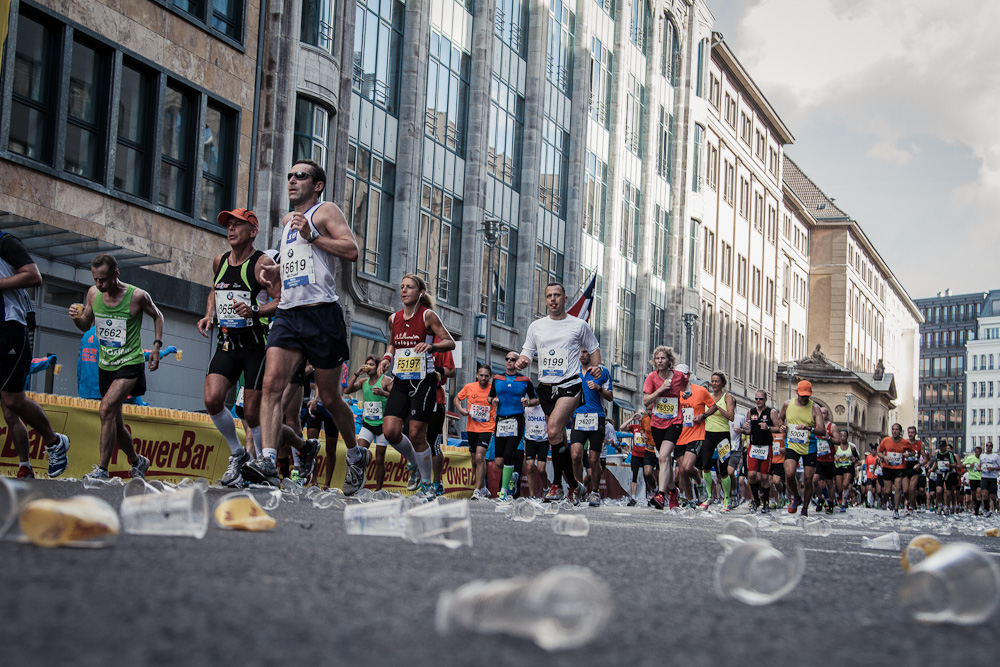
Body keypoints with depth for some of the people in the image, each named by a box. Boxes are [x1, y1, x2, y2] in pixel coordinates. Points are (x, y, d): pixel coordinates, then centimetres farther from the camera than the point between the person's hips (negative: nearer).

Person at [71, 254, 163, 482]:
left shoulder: (137, 296, -15)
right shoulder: (93, 293, -2)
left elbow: (157, 316, 5)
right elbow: (86, 326, 12)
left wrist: (157, 346, -3)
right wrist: (76, 318, -10)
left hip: (130, 364, -6)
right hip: (105, 365, 6)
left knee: (107, 408, -25)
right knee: (115, 423, 13)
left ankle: (102, 470, -23)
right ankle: (136, 461, 37)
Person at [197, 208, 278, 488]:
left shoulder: (263, 263, -9)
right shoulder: (219, 262, 11)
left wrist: (254, 310, -30)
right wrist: (209, 315, 12)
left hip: (256, 345, -5)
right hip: (227, 342, 6)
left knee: (252, 414, -5)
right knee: (212, 400, -11)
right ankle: (238, 454, 11)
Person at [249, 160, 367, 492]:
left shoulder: (326, 211, 1)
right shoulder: (288, 221, 23)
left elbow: (352, 250, -12)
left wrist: (312, 236, -17)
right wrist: (274, 271, 17)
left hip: (322, 312, -6)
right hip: (288, 314, 6)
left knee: (329, 398, 4)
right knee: (272, 383, -16)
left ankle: (356, 455, 28)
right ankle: (268, 462, -24)